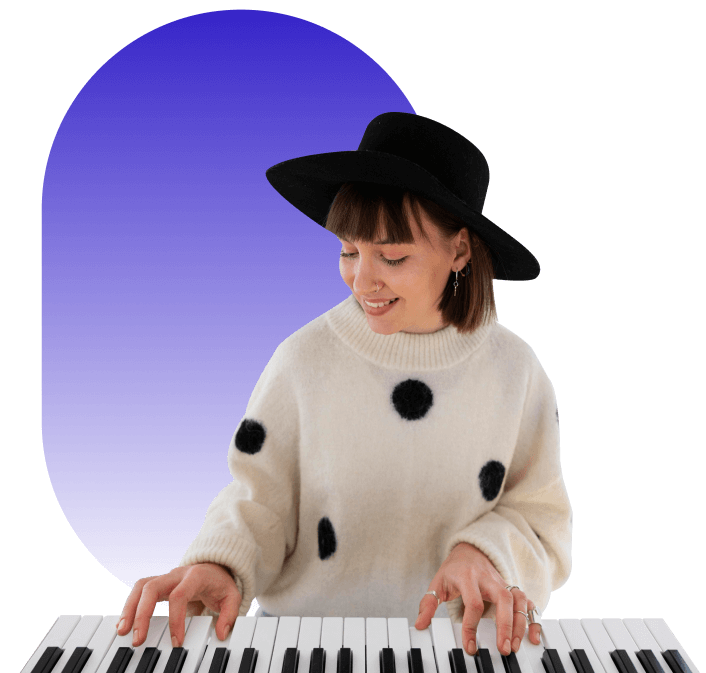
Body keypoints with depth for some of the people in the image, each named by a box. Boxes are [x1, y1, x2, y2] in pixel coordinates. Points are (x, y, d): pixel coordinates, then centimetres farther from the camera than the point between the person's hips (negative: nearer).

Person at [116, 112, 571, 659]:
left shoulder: (514, 368, -5)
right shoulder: (305, 359, -7)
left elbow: (541, 514, 2)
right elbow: (261, 503, -2)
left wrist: (485, 553, -17)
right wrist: (221, 565, -20)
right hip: (305, 636, -1)